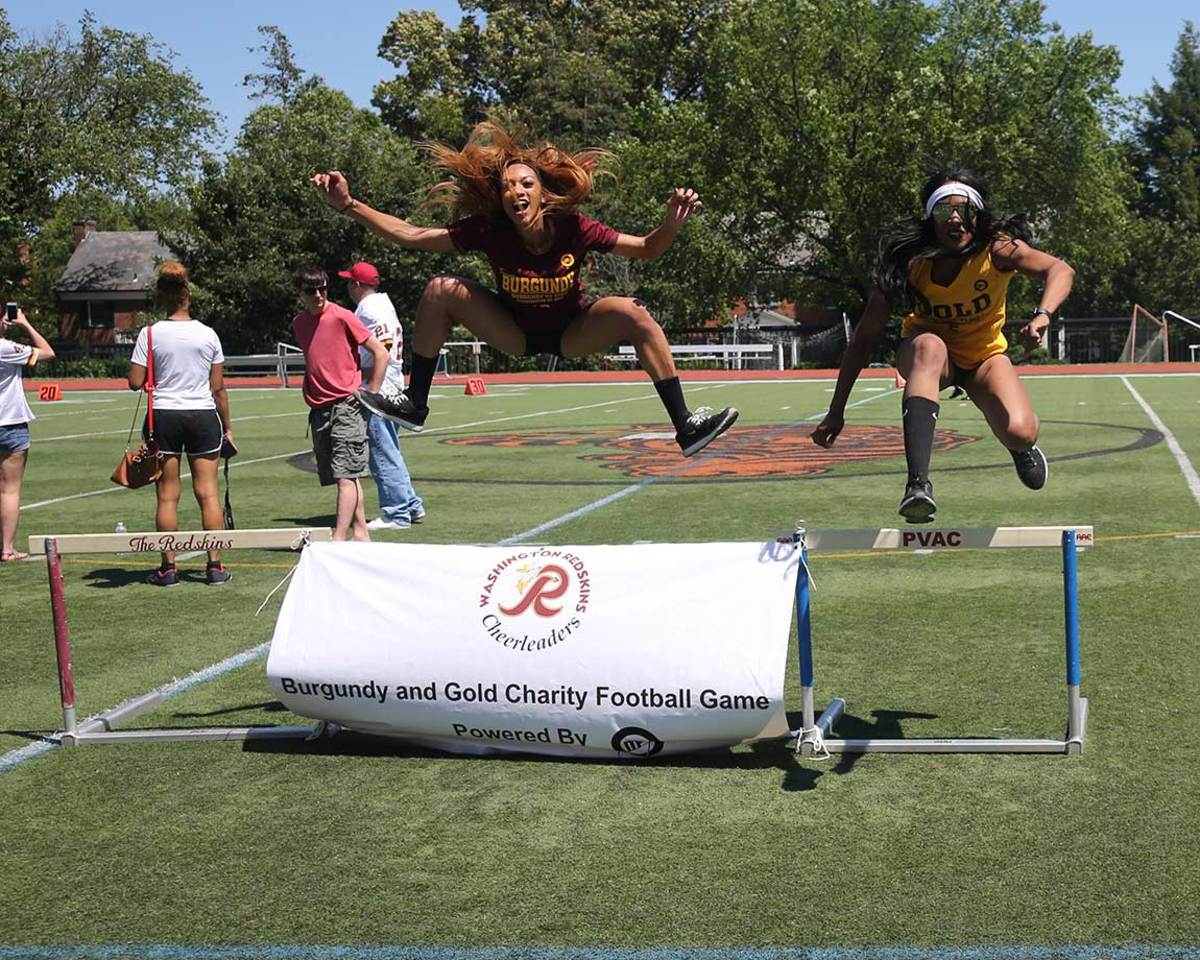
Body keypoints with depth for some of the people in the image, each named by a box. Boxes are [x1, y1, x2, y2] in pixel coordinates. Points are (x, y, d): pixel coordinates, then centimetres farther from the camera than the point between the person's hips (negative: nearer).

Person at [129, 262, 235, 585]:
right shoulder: (208, 334, 0)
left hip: (164, 416, -1)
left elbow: (135, 382, -6)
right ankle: (215, 566, 5)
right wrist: (227, 427, 11)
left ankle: (168, 567, 9)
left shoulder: (150, 334, -5)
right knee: (209, 493, 4)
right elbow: (218, 388, 3)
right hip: (203, 415, 1)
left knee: (167, 495, 5)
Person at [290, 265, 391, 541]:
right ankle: (360, 533, 16)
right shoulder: (298, 323, 12)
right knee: (343, 476, 10)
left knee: (345, 476, -12)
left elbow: (381, 354, -5)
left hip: (347, 406, -7)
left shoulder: (342, 317, -7)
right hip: (318, 409, 7)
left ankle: (338, 539, -17)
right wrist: (307, 386, 14)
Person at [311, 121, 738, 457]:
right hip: (514, 334, 1)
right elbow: (410, 235, -19)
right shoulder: (488, 232, -23)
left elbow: (648, 249, -16)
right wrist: (350, 205, -26)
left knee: (633, 314, -29)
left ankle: (685, 426, -22)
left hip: (574, 335, -1)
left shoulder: (573, 230, -25)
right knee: (440, 291, -19)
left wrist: (672, 223, -37)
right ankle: (414, 404, -6)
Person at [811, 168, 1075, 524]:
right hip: (928, 356, -1)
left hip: (984, 354, 1)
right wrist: (836, 411, -20)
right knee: (928, 346, -38)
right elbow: (865, 337, -20)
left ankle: (1022, 448, 18)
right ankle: (917, 482, -49)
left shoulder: (998, 249, -24)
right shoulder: (910, 259, -23)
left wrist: (1042, 315, -60)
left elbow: (1059, 270, -39)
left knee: (1019, 433, -26)